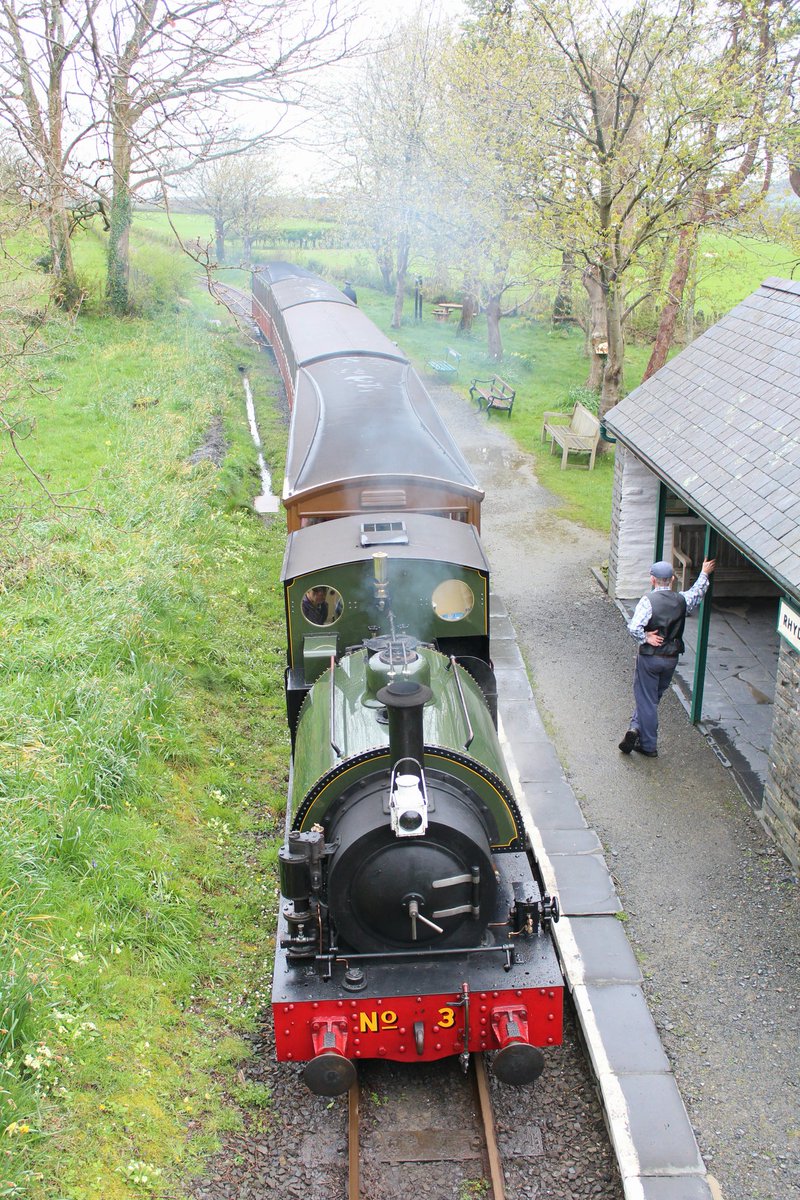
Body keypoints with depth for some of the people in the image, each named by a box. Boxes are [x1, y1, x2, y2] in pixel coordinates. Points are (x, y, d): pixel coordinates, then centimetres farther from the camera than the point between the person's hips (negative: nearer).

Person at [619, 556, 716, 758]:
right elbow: (697, 592, 20)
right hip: (672, 658, 4)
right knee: (652, 698, 19)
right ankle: (637, 729, 11)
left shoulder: (648, 601, -18)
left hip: (649, 657, -4)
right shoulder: (682, 600, -3)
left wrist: (646, 638, -11)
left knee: (647, 700, 5)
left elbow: (634, 628, -29)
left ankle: (649, 746, 9)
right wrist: (705, 574, 34)